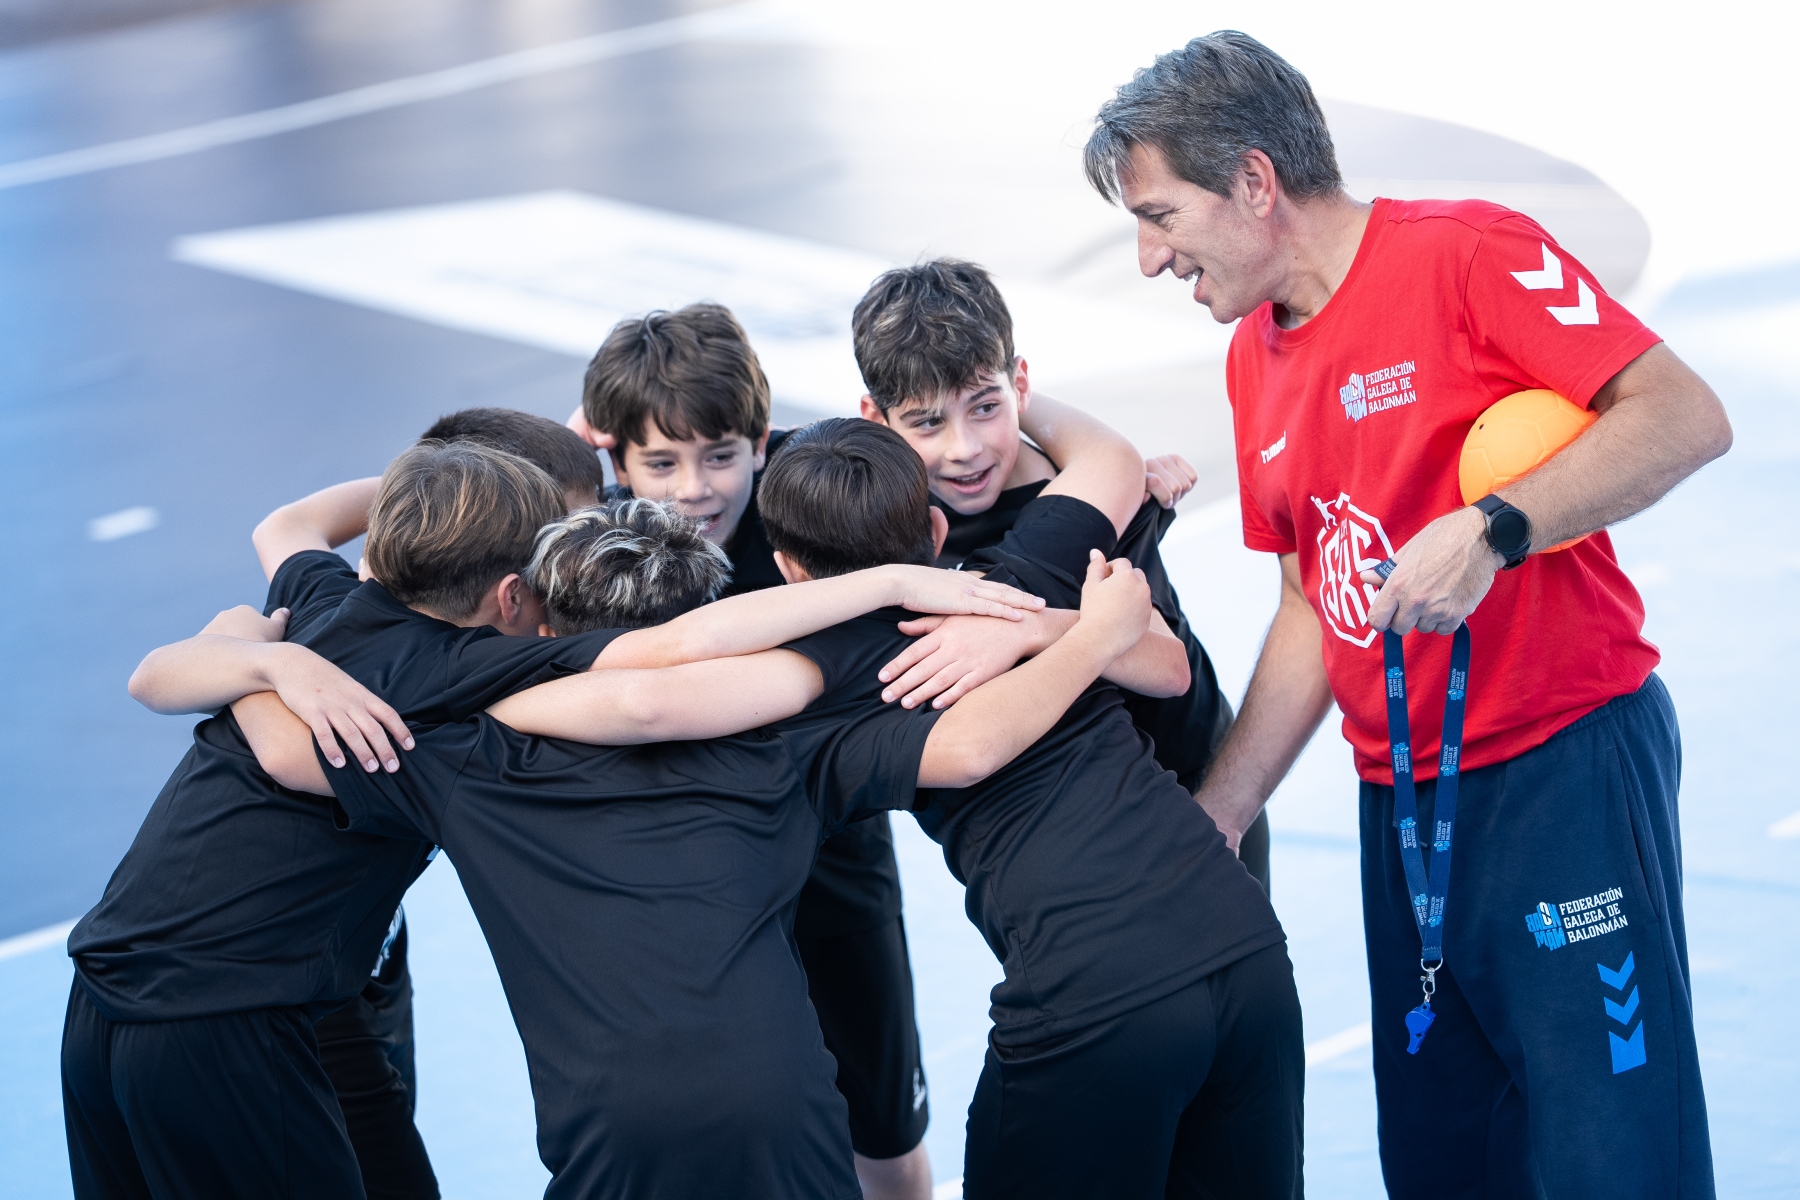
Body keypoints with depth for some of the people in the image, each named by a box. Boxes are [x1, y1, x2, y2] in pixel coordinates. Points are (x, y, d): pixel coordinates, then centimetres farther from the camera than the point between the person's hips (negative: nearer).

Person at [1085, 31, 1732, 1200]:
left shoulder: (1466, 253, -11)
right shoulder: (1255, 360, 12)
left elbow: (1688, 417, -19)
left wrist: (1491, 530, -29)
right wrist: (1213, 821, 10)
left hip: (1566, 762, -7)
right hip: (1403, 796, 7)